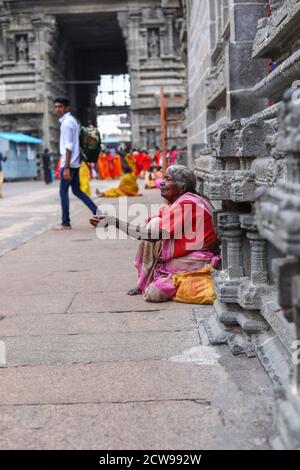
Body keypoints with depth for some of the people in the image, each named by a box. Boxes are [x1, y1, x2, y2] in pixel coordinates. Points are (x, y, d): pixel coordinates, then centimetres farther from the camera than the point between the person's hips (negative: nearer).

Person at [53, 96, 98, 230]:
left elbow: (69, 147, -20)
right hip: (75, 162, 9)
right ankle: (97, 212, 12)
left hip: (69, 163, -9)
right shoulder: (73, 121, 16)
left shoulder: (67, 122, -13)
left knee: (63, 192, -2)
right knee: (77, 190, 15)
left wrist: (66, 168, -22)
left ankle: (66, 223, 2)